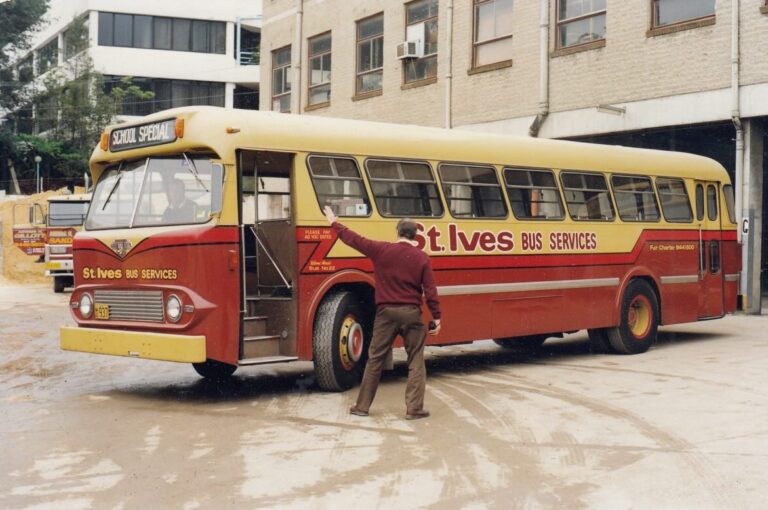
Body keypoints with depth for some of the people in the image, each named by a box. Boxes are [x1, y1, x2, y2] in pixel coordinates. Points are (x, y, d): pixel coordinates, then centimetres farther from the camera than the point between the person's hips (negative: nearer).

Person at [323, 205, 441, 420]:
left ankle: (362, 406, 16)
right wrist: (436, 317, 3)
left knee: (375, 359, 11)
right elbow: (430, 290, -4)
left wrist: (334, 223, 19)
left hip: (386, 312, 1)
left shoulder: (381, 250, -3)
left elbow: (354, 239, 5)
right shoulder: (421, 257, -3)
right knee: (416, 362, 7)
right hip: (411, 313, -1)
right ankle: (414, 408, 2)